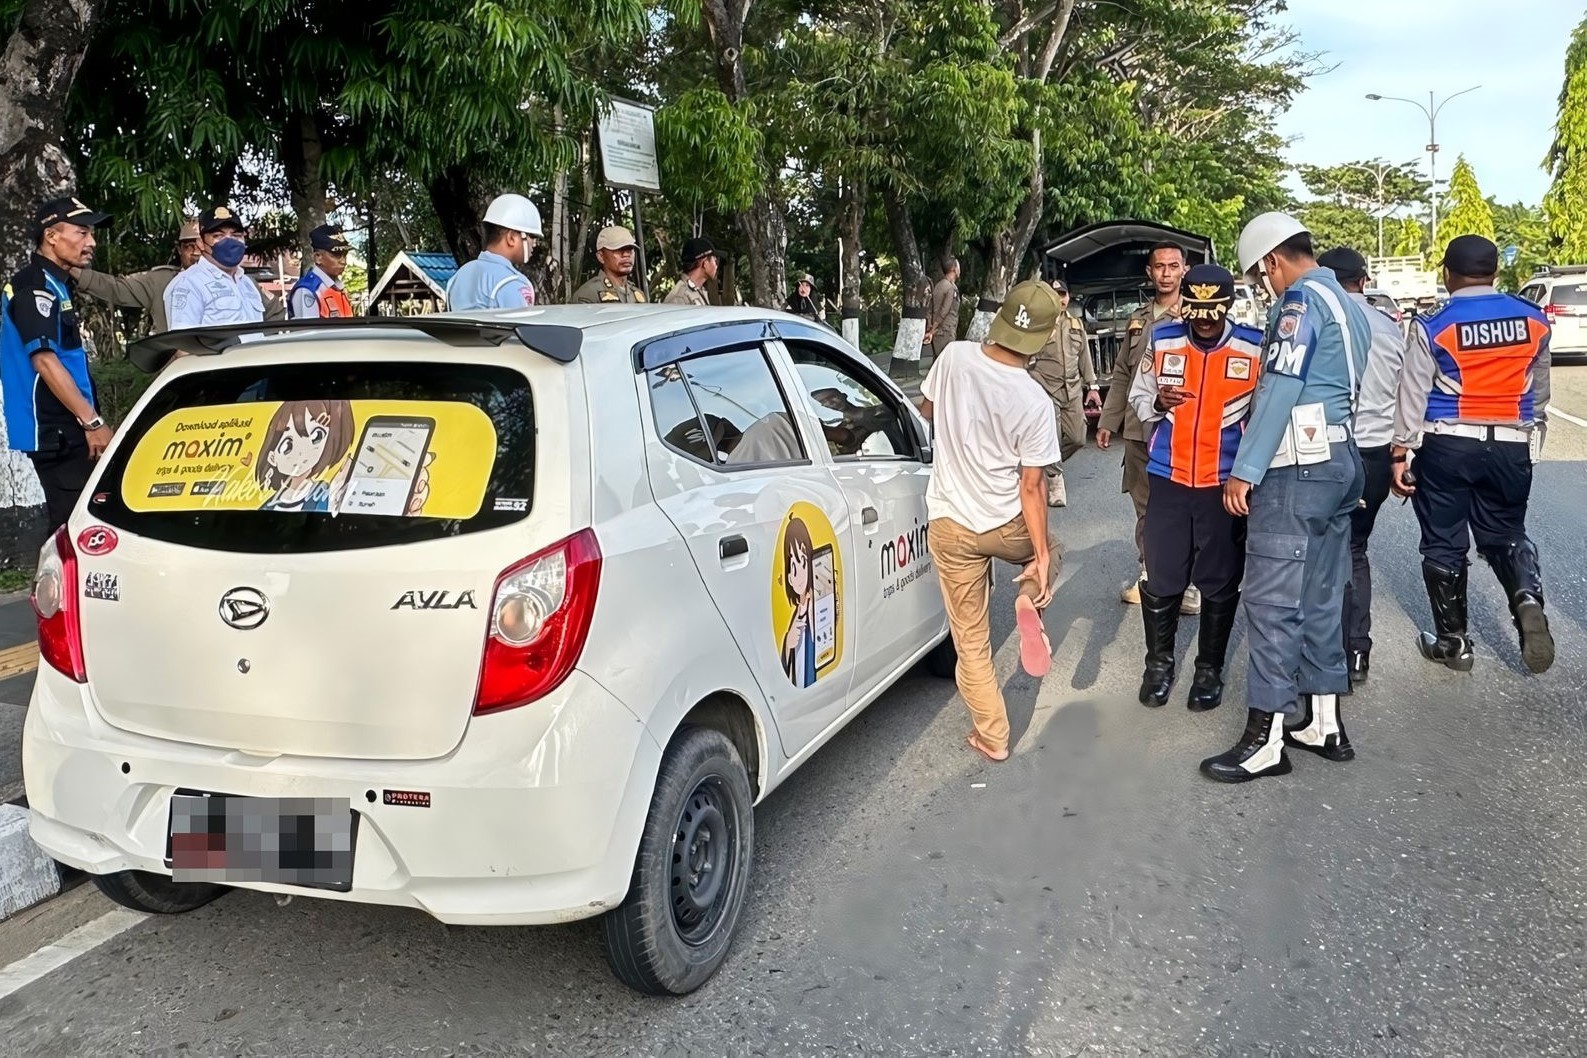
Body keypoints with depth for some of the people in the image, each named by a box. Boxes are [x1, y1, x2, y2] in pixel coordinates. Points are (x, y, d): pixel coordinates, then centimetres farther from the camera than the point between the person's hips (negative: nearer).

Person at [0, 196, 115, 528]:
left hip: (66, 429, 10)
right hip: (55, 432, -10)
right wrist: (93, 422, -22)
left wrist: (87, 421, 22)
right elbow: (45, 361, -21)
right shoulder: (34, 287, -13)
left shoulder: (55, 285, 17)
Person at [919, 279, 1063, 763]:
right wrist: (1040, 555, -6)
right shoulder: (1035, 402, -17)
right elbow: (1031, 488, -14)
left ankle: (993, 737, 18)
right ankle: (1030, 597, 6)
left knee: (971, 640, 12)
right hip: (1008, 525, -1)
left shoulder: (953, 356, -12)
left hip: (950, 526, 2)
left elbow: (926, 411, 8)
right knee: (1049, 543, 35)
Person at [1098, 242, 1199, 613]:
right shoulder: (1138, 319, 15)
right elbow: (1121, 375, 19)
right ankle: (1148, 574, 26)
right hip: (1138, 429, 5)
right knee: (1145, 507, 13)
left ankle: (1190, 582, 13)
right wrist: (1107, 422, 17)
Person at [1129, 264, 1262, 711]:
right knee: (1161, 579, 7)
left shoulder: (1255, 347, -5)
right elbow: (1137, 398, 10)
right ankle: (1159, 662, 26)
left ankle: (1210, 669, 25)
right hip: (1168, 480, 1)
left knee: (1221, 584, 9)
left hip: (1226, 484, -1)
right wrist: (1157, 401, -12)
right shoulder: (1161, 339, 1)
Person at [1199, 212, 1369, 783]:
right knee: (1321, 596, 14)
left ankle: (1265, 739, -2)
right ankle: (1323, 723, 22)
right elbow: (1339, 386, 18)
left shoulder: (1300, 301, -11)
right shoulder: (1349, 306, 18)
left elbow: (1280, 389, -19)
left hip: (1297, 468, -10)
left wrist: (1245, 470, -19)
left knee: (1272, 601, -7)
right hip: (1341, 460, 10)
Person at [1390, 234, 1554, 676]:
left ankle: (1453, 642, 15)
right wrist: (1532, 440, 26)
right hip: (1511, 447, 4)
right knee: (1505, 533, 19)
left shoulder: (1432, 327, -9)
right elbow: (1539, 392, 14)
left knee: (1443, 543, 8)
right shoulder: (1534, 321, 4)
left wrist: (1400, 453, -1)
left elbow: (1414, 396, -7)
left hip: (1446, 446, -3)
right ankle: (1527, 597, -9)